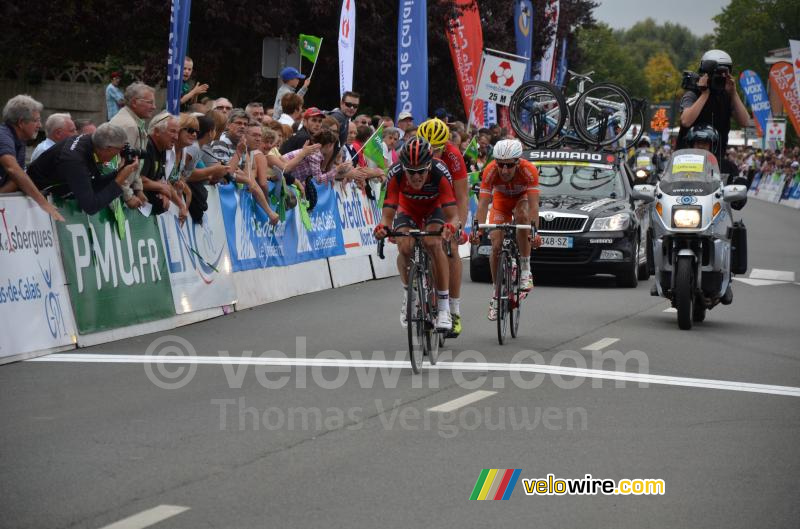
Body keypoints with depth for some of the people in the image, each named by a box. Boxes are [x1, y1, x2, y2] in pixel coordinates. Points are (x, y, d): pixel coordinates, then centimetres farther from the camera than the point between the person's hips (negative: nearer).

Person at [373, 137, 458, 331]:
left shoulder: (440, 173, -36)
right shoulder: (395, 174, -33)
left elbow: (453, 214, -38)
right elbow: (388, 214, -33)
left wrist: (450, 227, -61)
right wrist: (383, 227, -55)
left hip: (434, 209, -1)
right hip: (407, 210, 1)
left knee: (433, 244, -29)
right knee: (405, 248, -25)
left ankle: (444, 308, -22)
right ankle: (408, 296, 3)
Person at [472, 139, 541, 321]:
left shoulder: (529, 170, -37)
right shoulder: (490, 171, -33)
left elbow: (533, 205, -42)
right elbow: (483, 203, -34)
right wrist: (478, 229, -48)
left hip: (522, 198, -1)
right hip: (501, 199, 2)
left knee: (522, 215, -36)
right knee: (496, 246, -10)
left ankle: (525, 271, -25)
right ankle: (496, 294, 6)